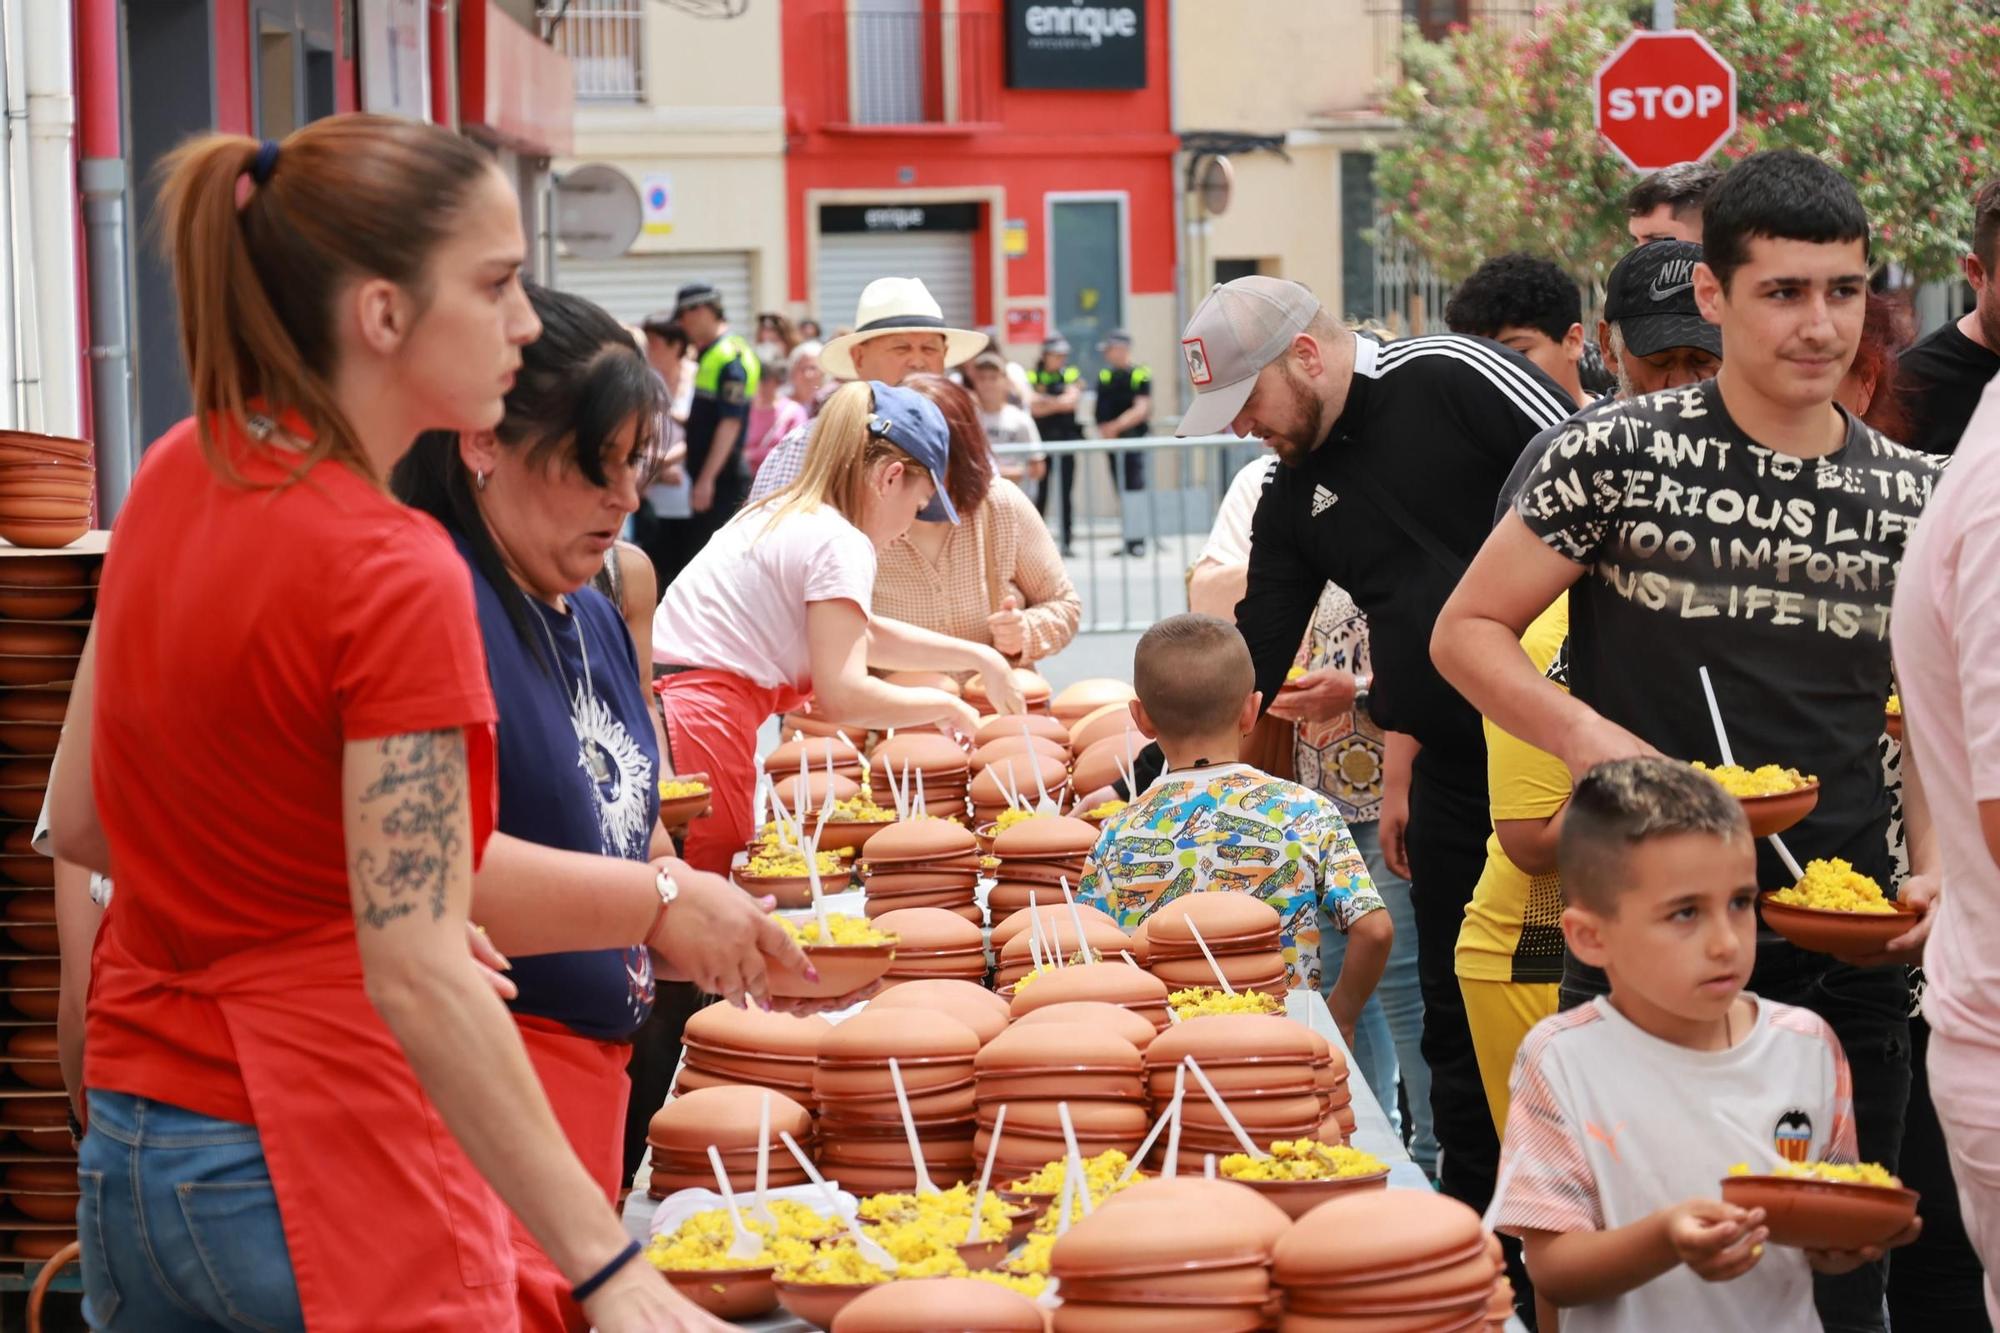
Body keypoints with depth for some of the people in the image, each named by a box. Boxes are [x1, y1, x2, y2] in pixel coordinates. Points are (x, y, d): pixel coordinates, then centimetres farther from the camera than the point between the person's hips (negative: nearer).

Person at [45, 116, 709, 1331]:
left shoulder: (175, 478, 3)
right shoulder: (394, 575, -20)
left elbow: (79, 824, 11)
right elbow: (416, 977, -26)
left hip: (130, 1152, 8)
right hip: (327, 1166, -8)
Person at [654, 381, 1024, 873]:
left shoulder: (777, 517, 22)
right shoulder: (841, 545, -8)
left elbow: (868, 636, 33)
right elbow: (843, 695, -15)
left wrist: (980, 657, 31)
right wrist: (943, 705, 0)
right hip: (699, 734, -9)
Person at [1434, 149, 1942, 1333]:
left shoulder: (1916, 498, 6)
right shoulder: (1618, 455, -5)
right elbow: (1468, 630, -1)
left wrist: (1936, 878, -2)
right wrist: (1595, 741, -16)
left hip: (1844, 953, 3)